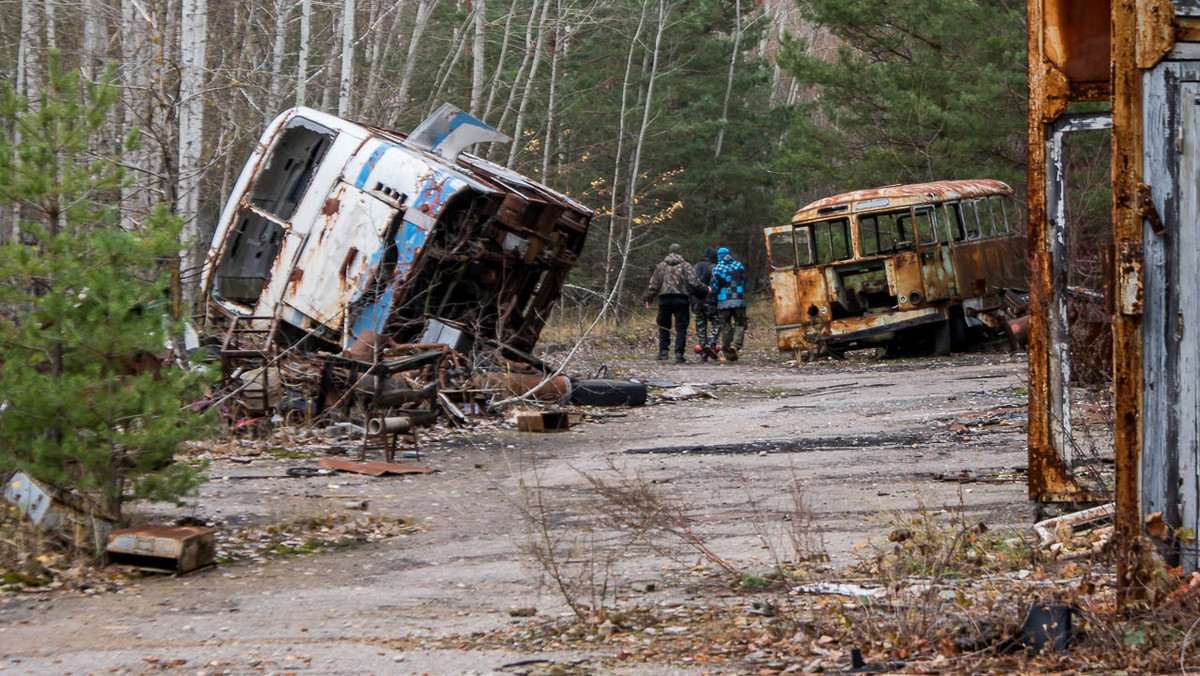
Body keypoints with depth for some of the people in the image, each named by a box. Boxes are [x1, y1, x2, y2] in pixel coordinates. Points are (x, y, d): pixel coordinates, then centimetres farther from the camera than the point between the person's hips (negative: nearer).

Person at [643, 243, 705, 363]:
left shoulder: (661, 266, 7)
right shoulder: (685, 266, 2)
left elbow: (654, 284, 5)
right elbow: (693, 282, -8)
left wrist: (648, 299, 16)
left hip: (664, 299, 2)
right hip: (681, 299, -2)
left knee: (663, 326, 14)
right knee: (681, 327, 2)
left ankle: (663, 350, 7)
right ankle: (679, 353, -5)